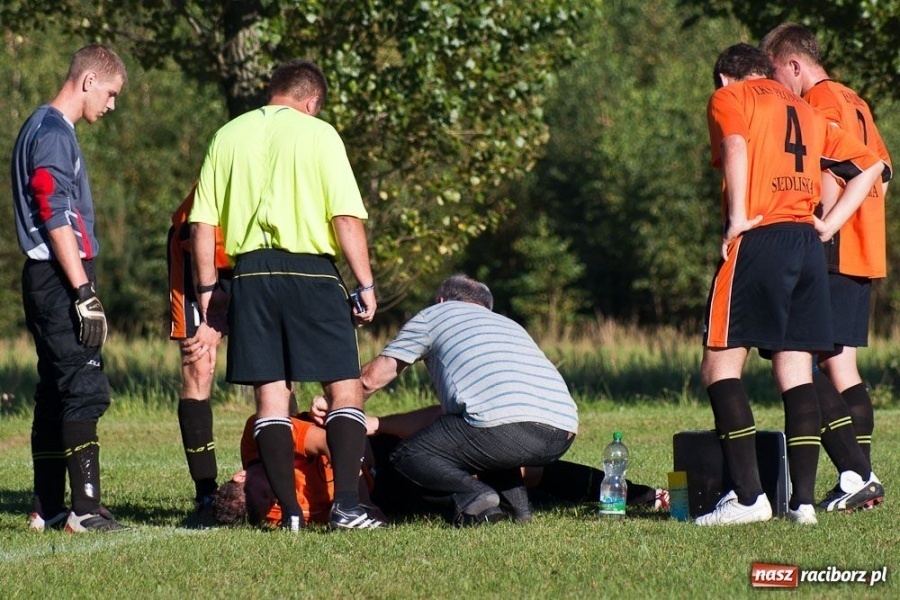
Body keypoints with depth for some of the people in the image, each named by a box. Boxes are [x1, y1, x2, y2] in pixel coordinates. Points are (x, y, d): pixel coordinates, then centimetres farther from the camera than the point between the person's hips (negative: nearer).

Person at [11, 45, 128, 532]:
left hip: (46, 278, 10)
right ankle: (85, 509, -15)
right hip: (61, 278, -10)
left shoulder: (41, 128, 19)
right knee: (85, 389, -12)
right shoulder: (54, 134, -13)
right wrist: (85, 294, -21)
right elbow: (56, 220, -19)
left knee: (55, 392, 11)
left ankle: (47, 508, 14)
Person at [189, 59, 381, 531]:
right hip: (310, 271, -3)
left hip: (251, 275, 3)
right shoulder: (318, 134, -1)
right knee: (345, 388, 3)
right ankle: (345, 506, -7)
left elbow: (201, 223, 8)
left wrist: (206, 288, 14)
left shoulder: (227, 137, 10)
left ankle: (288, 510, 3)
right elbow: (346, 217, -7)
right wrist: (365, 285, -2)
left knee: (270, 395, 7)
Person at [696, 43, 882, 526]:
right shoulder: (805, 110, 25)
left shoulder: (729, 98, 7)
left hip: (758, 239, -6)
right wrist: (829, 223, 16)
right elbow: (869, 165, 23)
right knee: (796, 373, 7)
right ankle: (802, 500, 1)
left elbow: (735, 147, -15)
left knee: (720, 364, -4)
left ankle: (748, 497, -13)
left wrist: (737, 219, -13)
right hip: (808, 245, 6)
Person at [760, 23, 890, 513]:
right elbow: (881, 175, 22)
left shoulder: (820, 103, -9)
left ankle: (855, 476, -17)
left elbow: (829, 177, -19)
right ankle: (862, 479, 10)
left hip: (832, 255, -10)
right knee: (841, 365, 12)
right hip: (864, 253, 10)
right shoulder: (854, 103, 18)